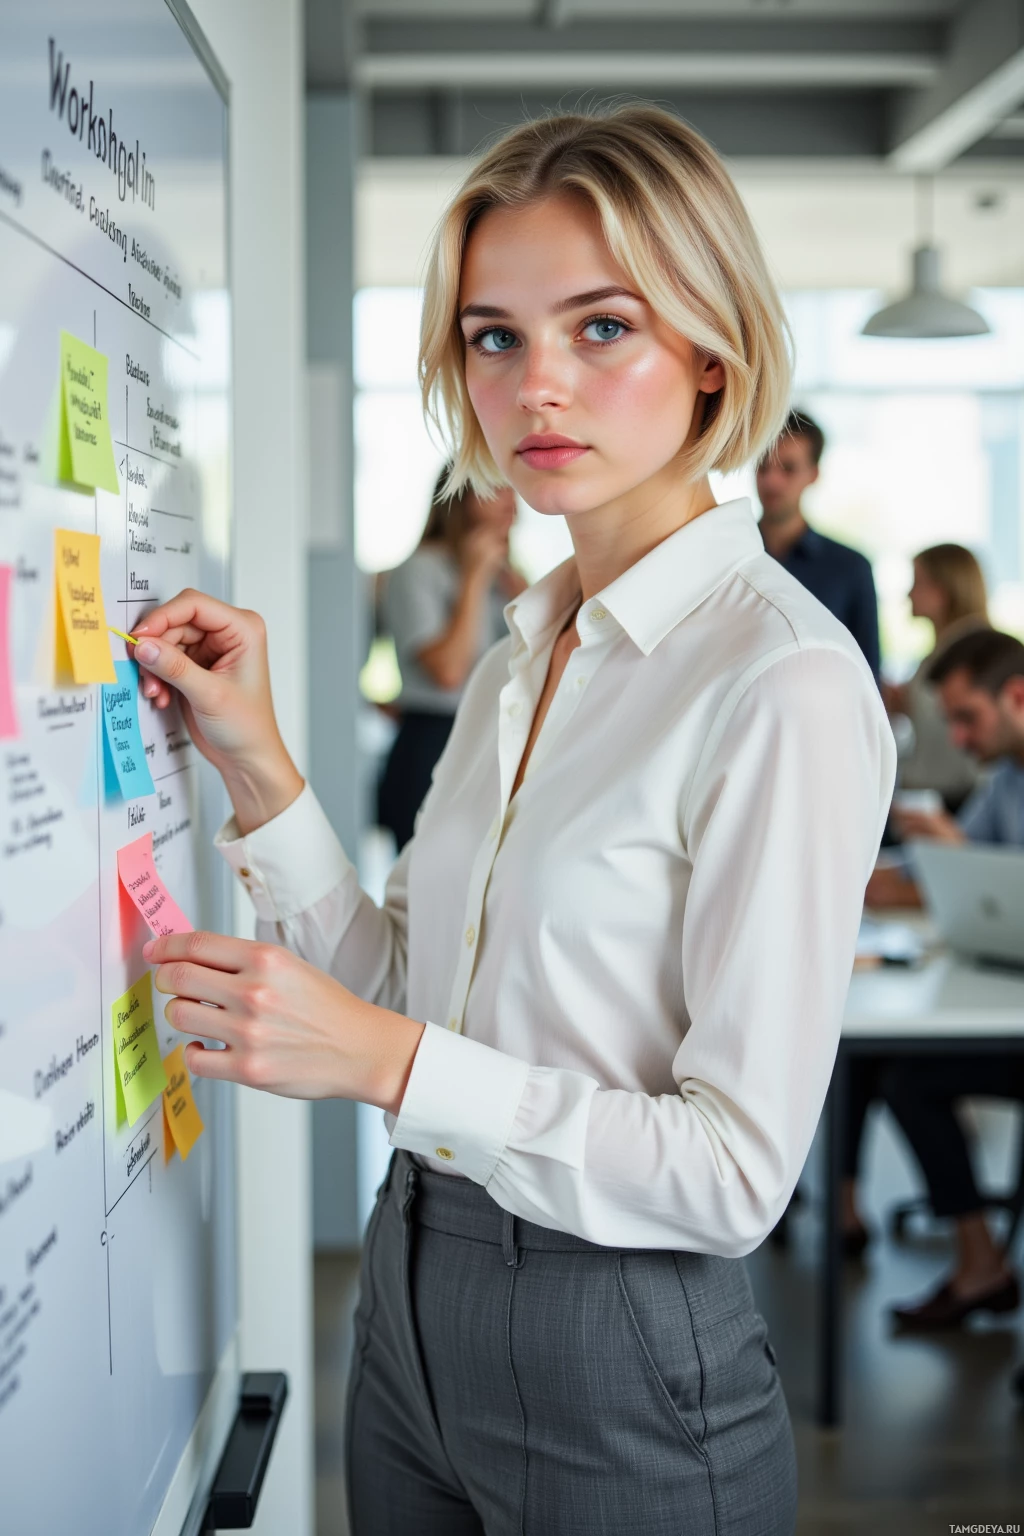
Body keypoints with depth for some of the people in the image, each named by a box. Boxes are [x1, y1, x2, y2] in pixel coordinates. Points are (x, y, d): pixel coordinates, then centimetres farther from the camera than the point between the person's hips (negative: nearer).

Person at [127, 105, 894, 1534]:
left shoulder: (783, 681, -19)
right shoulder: (518, 656, 7)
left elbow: (736, 1173, -21)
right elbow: (400, 994, 5)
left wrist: (391, 1063, -25)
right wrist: (256, 766, -3)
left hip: (621, 1374, -7)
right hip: (413, 1300, 7)